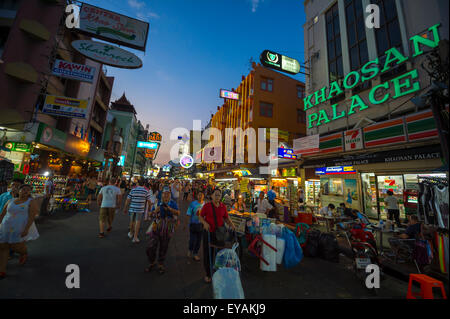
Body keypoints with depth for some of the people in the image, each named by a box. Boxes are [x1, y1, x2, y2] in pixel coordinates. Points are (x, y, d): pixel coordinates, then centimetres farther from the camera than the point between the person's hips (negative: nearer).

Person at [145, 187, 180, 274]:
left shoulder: (173, 203, 0)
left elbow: (178, 213, -13)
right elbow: (152, 214, 9)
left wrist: (169, 208, -26)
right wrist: (156, 210, -13)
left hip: (167, 228, -1)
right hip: (156, 227, 1)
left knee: (163, 247, 12)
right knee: (151, 247, 0)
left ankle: (160, 264, 34)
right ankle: (152, 263, 28)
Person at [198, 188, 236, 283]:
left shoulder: (223, 206, 2)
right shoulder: (207, 206, -8)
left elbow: (226, 218, 10)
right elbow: (200, 217, -2)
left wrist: (231, 224, -6)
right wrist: (205, 223, -20)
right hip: (208, 232, -2)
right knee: (208, 253, 8)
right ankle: (208, 274, 28)